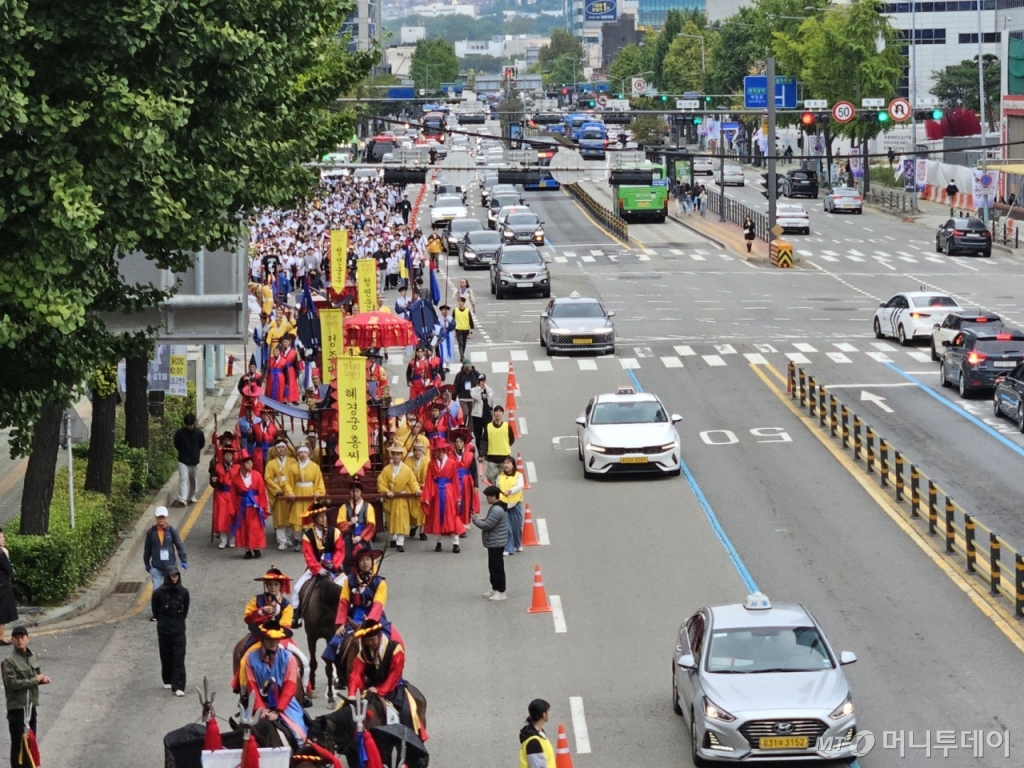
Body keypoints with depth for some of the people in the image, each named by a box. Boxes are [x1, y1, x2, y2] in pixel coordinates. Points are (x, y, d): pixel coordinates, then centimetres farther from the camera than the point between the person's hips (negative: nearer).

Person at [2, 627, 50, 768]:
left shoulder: (33, 657, 8)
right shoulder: (9, 661, -14)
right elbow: (12, 683, -21)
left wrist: (42, 679, -2)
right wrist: (35, 680, -17)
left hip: (31, 705, 7)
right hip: (17, 707, -7)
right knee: (19, 741, -5)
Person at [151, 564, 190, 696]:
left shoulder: (183, 592, -2)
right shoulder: (159, 593, -7)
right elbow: (155, 611, 5)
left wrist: (179, 621, 7)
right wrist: (163, 621, 8)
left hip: (179, 630, 0)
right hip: (164, 630, 0)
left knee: (179, 659, -8)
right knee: (166, 657, 12)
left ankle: (178, 686, -10)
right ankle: (167, 681, 33)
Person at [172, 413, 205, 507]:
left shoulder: (199, 433, -6)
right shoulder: (180, 433, -9)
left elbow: (202, 444, 10)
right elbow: (176, 444, 7)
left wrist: (195, 452, 9)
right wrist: (182, 452, 5)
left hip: (194, 461, 2)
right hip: (183, 460, -2)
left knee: (193, 480, 14)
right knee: (183, 479, -11)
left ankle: (192, 497, 30)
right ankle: (182, 499, -17)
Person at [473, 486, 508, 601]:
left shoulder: (496, 510, -24)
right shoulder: (498, 507, 10)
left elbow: (486, 525, -23)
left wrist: (475, 520, -8)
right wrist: (481, 519, 5)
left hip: (496, 543, -11)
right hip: (494, 543, 11)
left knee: (497, 567, -4)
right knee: (493, 566, 18)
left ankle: (500, 591, 1)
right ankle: (495, 588, 27)